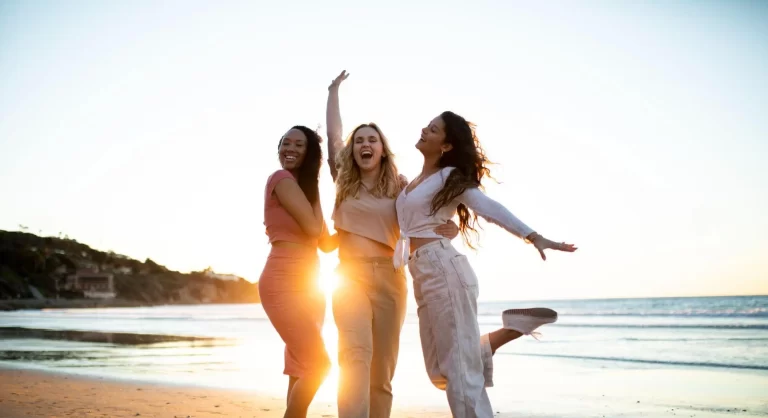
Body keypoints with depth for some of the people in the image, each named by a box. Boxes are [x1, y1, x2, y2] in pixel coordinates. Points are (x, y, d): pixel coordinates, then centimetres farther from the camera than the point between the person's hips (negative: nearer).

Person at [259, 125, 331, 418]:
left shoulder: (300, 184, 18)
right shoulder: (282, 179, -7)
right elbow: (313, 227, -15)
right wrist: (314, 188, 0)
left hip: (304, 285, 9)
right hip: (284, 284, -9)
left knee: (302, 368, 10)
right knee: (317, 364, -11)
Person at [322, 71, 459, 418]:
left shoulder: (399, 186, 7)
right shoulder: (344, 181, 11)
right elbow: (333, 133, 15)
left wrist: (448, 230, -12)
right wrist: (333, 91, 24)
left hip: (389, 278, 1)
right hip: (351, 277, -1)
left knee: (382, 370, 4)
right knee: (356, 353, -23)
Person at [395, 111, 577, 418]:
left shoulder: (450, 178, -1)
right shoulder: (414, 181, 22)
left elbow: (490, 208, -14)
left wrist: (534, 237, -26)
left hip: (443, 269, -8)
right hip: (424, 276, 8)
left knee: (459, 367, -8)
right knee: (441, 370, 9)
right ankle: (513, 328, 13)